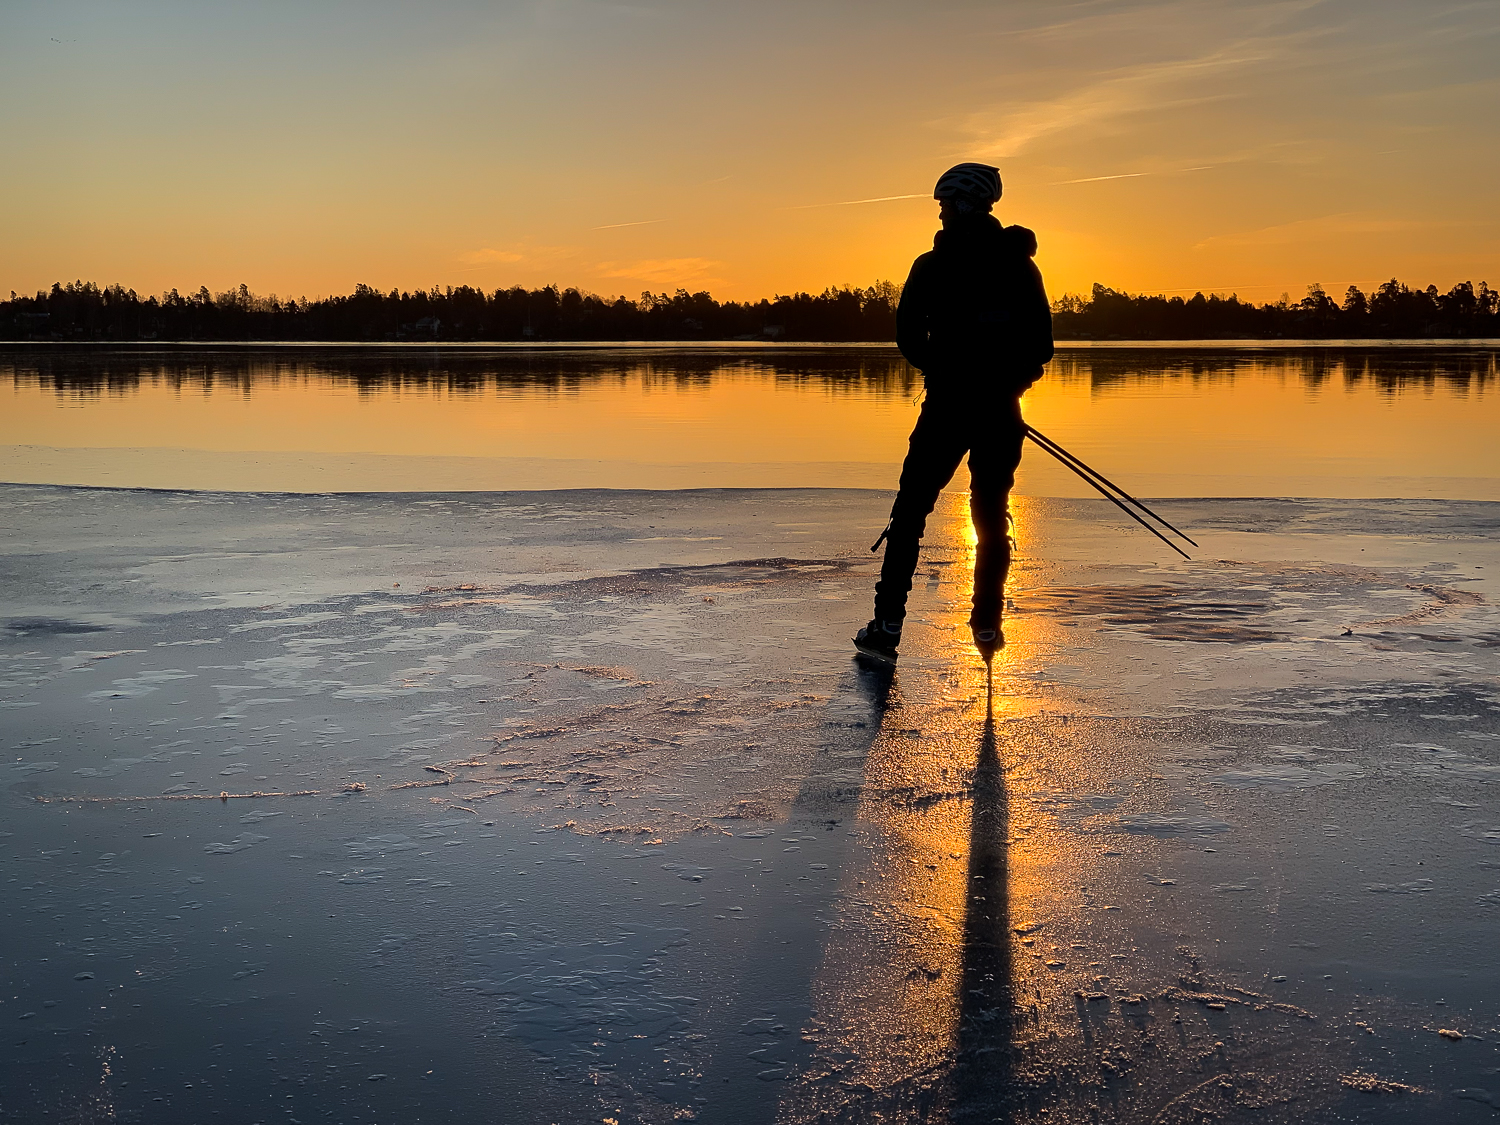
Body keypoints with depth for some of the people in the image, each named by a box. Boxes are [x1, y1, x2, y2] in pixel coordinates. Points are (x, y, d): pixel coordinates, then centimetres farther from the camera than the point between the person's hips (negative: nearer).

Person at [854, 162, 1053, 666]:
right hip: (1000, 411, 3)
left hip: (946, 407, -2)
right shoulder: (1020, 264, 5)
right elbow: (1041, 342, 4)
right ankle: (987, 626, 13)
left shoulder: (933, 265, -3)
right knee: (992, 515, 13)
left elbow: (908, 335, -1)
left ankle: (887, 626, -1)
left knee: (911, 510, 5)